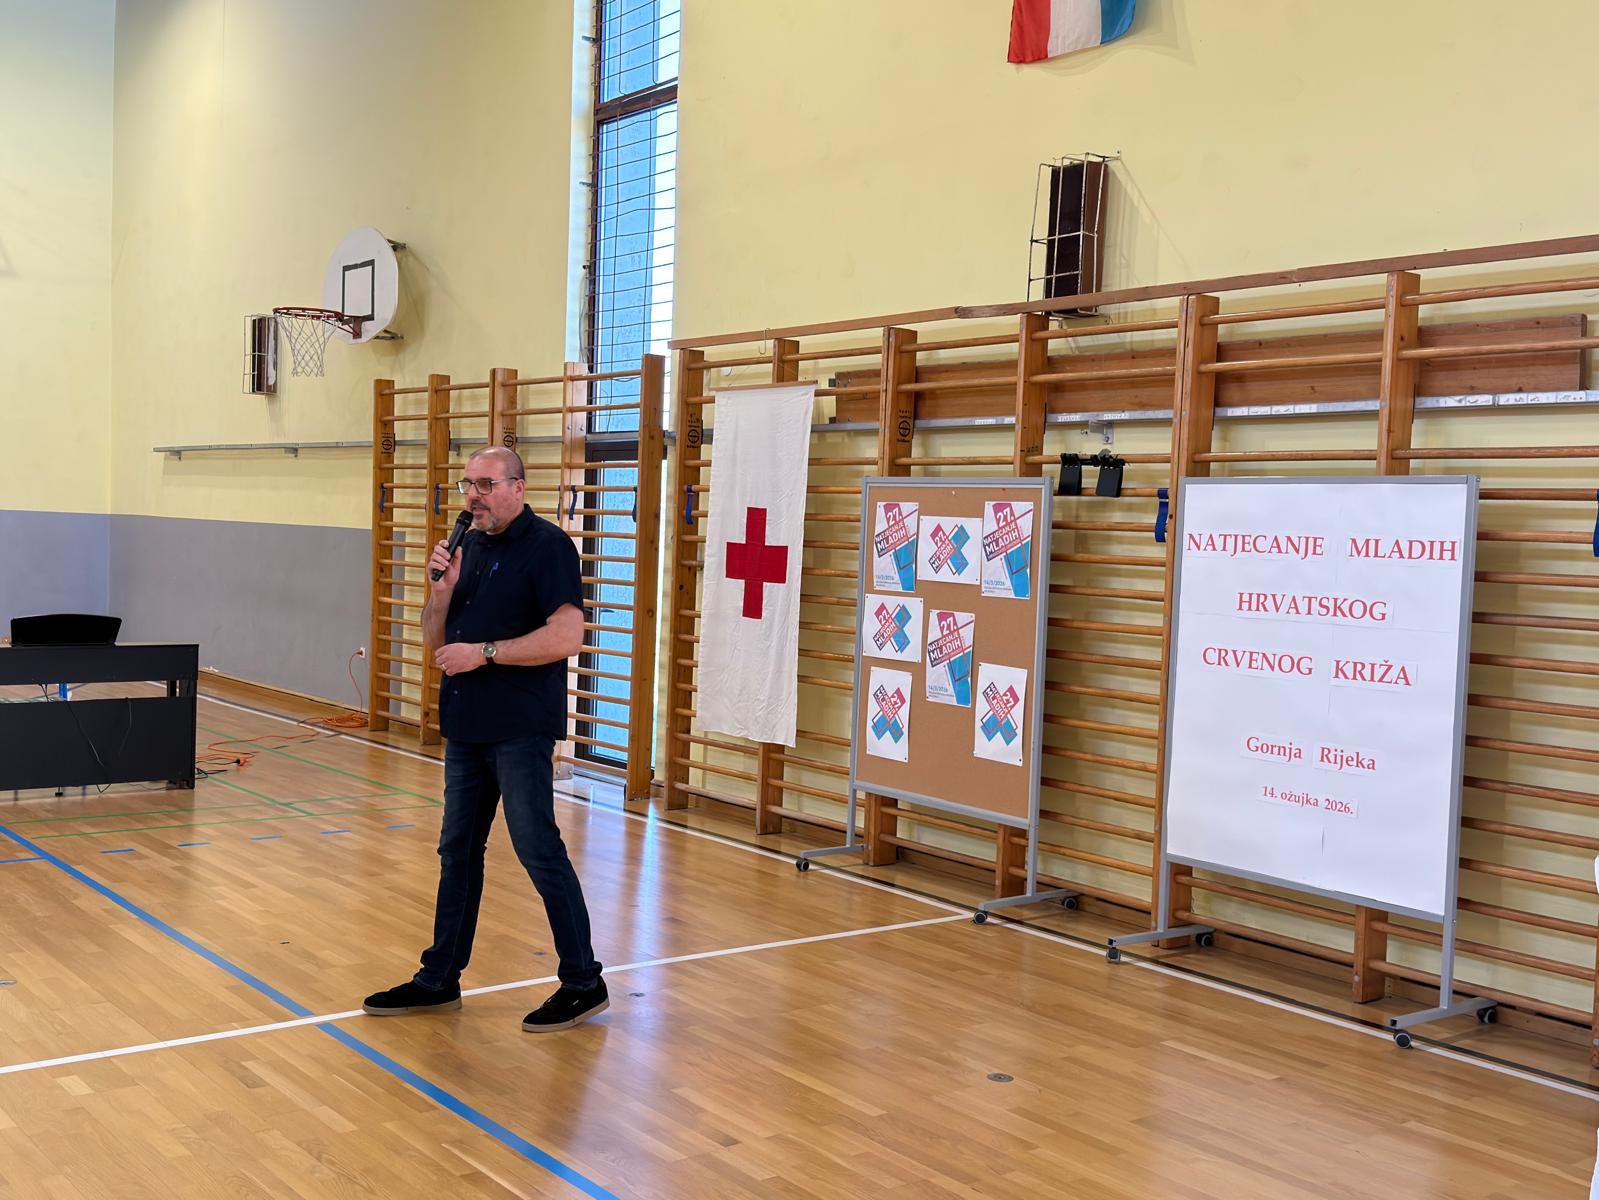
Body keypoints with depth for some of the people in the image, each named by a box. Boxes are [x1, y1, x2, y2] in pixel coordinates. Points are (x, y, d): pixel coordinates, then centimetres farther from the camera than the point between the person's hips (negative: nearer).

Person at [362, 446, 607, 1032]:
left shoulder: (546, 546, -11)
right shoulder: (468, 547, 13)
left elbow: (566, 636, -21)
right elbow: (434, 640, 14)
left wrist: (483, 652, -17)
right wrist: (443, 588, -5)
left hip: (520, 729, -8)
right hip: (465, 725, 8)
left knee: (539, 851, -4)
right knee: (458, 852, 14)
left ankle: (583, 983, 7)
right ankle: (440, 979, 25)